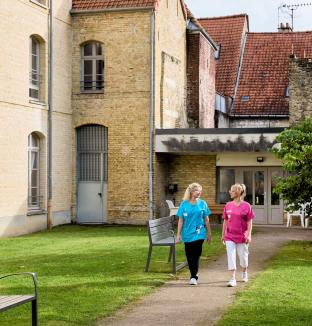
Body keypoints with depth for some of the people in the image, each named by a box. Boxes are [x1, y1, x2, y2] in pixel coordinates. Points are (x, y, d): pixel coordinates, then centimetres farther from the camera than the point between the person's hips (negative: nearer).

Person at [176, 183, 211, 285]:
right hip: (187, 234, 1)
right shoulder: (184, 204, -1)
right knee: (189, 255, 9)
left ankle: (194, 277, -1)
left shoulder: (202, 203, 0)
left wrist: (209, 233, 7)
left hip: (199, 233, -1)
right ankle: (193, 275, 25)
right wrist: (178, 234, 1)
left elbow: (206, 220, 5)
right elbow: (180, 220, 3)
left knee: (196, 255, -6)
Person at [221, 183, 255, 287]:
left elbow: (249, 222, -5)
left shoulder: (246, 206, -7)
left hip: (242, 236, -2)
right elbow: (225, 221, 8)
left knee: (243, 256, 14)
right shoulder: (228, 205, 2)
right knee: (231, 257, -5)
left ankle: (244, 273, 40)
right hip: (230, 236, 2)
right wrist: (223, 235, 10)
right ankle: (233, 279, -4)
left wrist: (249, 235, -10)